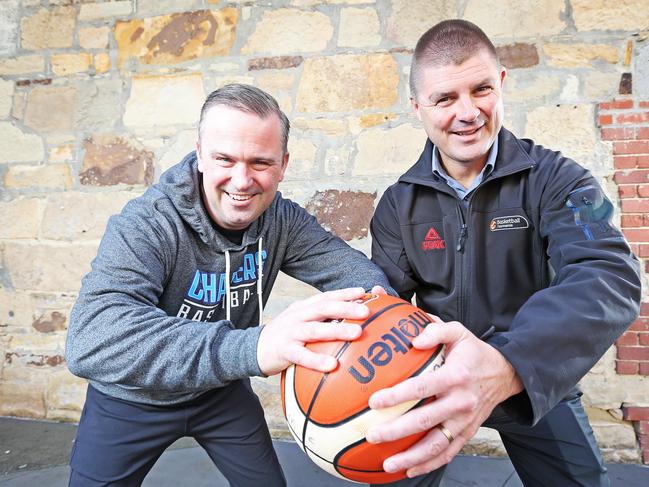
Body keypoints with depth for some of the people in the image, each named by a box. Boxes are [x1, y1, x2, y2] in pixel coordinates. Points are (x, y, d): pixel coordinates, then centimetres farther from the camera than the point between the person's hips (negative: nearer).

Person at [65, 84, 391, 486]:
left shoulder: (283, 220, -16)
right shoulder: (144, 226, -31)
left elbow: (353, 268, -18)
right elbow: (92, 339, -45)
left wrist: (375, 307, -44)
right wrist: (253, 347, -60)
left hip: (222, 393, 4)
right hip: (132, 401, -3)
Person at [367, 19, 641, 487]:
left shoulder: (554, 178, -16)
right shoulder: (399, 202, -7)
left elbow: (610, 277, -32)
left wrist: (508, 365, -52)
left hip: (539, 382, -1)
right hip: (434, 382, 2)